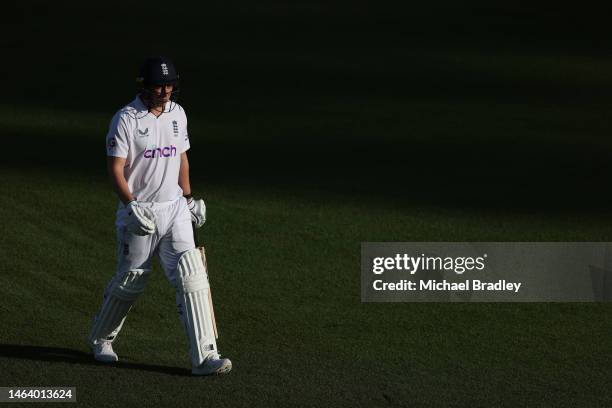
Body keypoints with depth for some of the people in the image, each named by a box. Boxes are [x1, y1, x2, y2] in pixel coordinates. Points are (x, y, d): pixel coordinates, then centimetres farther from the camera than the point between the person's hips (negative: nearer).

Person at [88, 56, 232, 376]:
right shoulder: (126, 119, -11)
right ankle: (100, 339, 34)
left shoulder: (177, 114, 8)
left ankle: (204, 357, -14)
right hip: (138, 211, -4)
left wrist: (189, 198, 15)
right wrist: (132, 206, -24)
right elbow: (115, 168, -13)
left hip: (174, 209, 4)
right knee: (130, 280, 7)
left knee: (191, 275, -10)